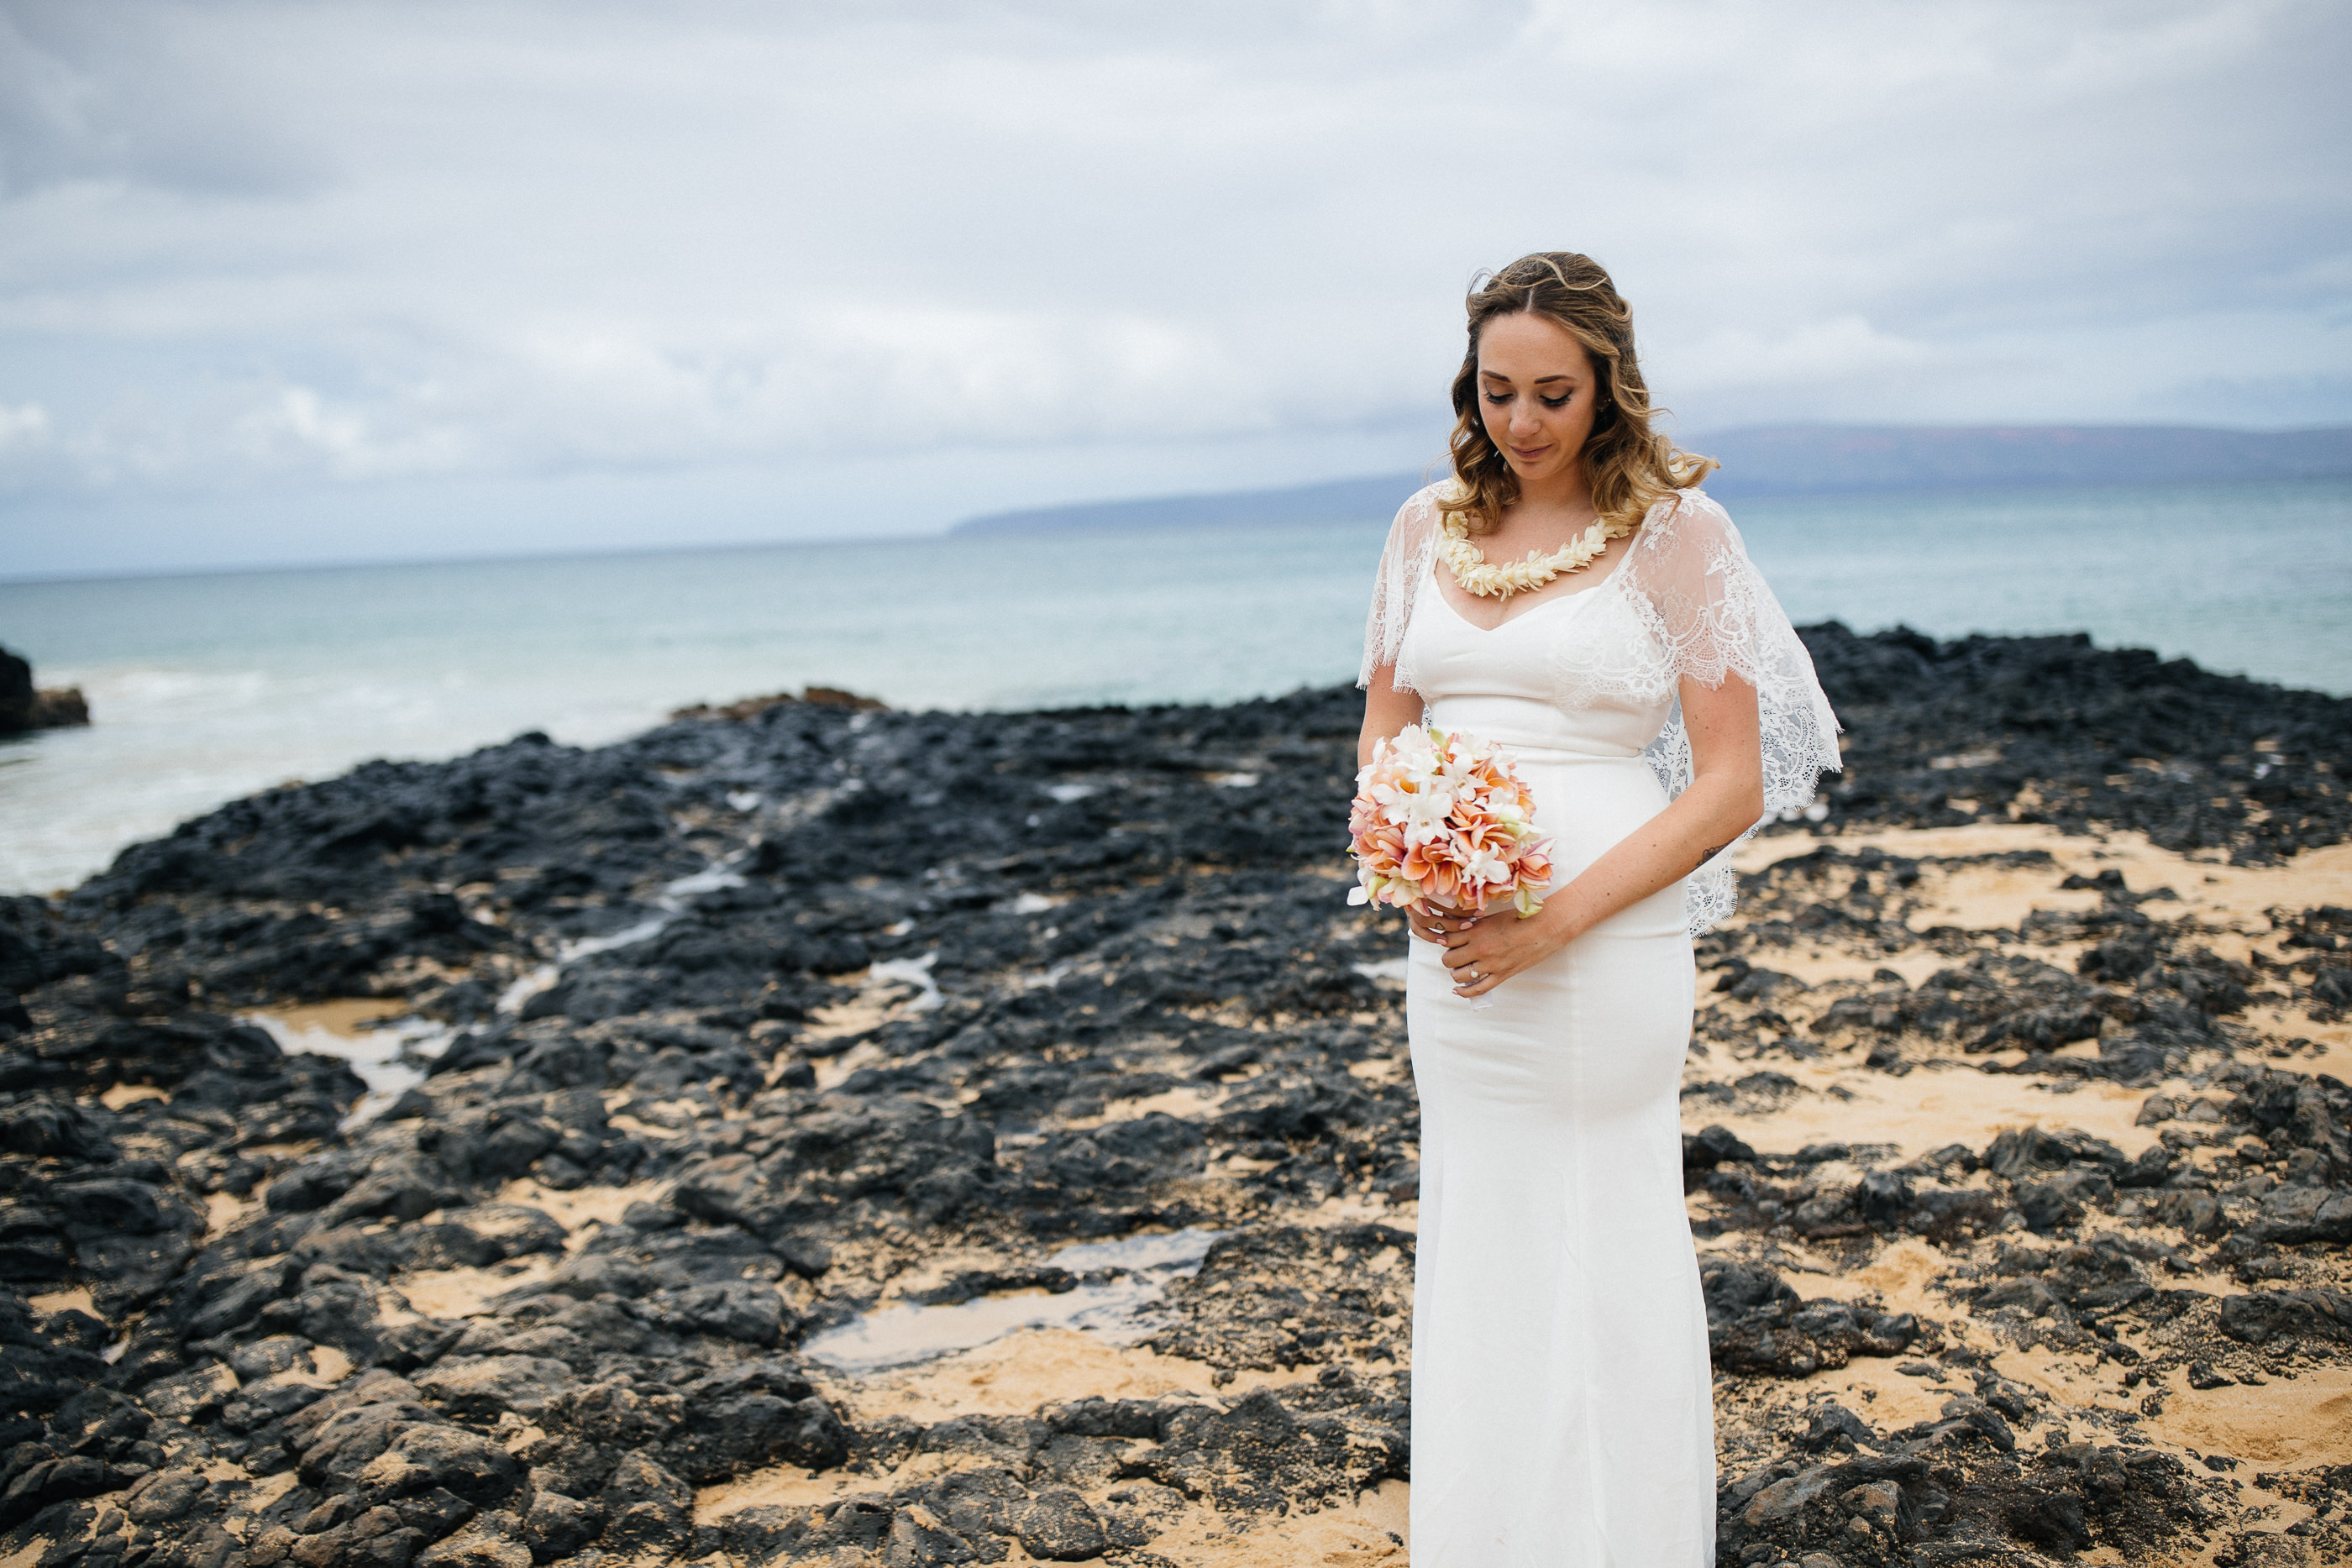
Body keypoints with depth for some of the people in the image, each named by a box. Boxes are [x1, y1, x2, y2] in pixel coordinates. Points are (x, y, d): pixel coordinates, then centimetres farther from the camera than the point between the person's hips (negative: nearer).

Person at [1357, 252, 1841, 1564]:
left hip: (1604, 937, -5)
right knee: (1474, 1248, 13)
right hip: (1451, 947, 5)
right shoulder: (1431, 525, 9)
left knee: (1605, 1248, 5)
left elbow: (1731, 784, -9)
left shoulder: (1675, 529, -6)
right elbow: (1385, 729, 16)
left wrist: (1556, 922, -18)